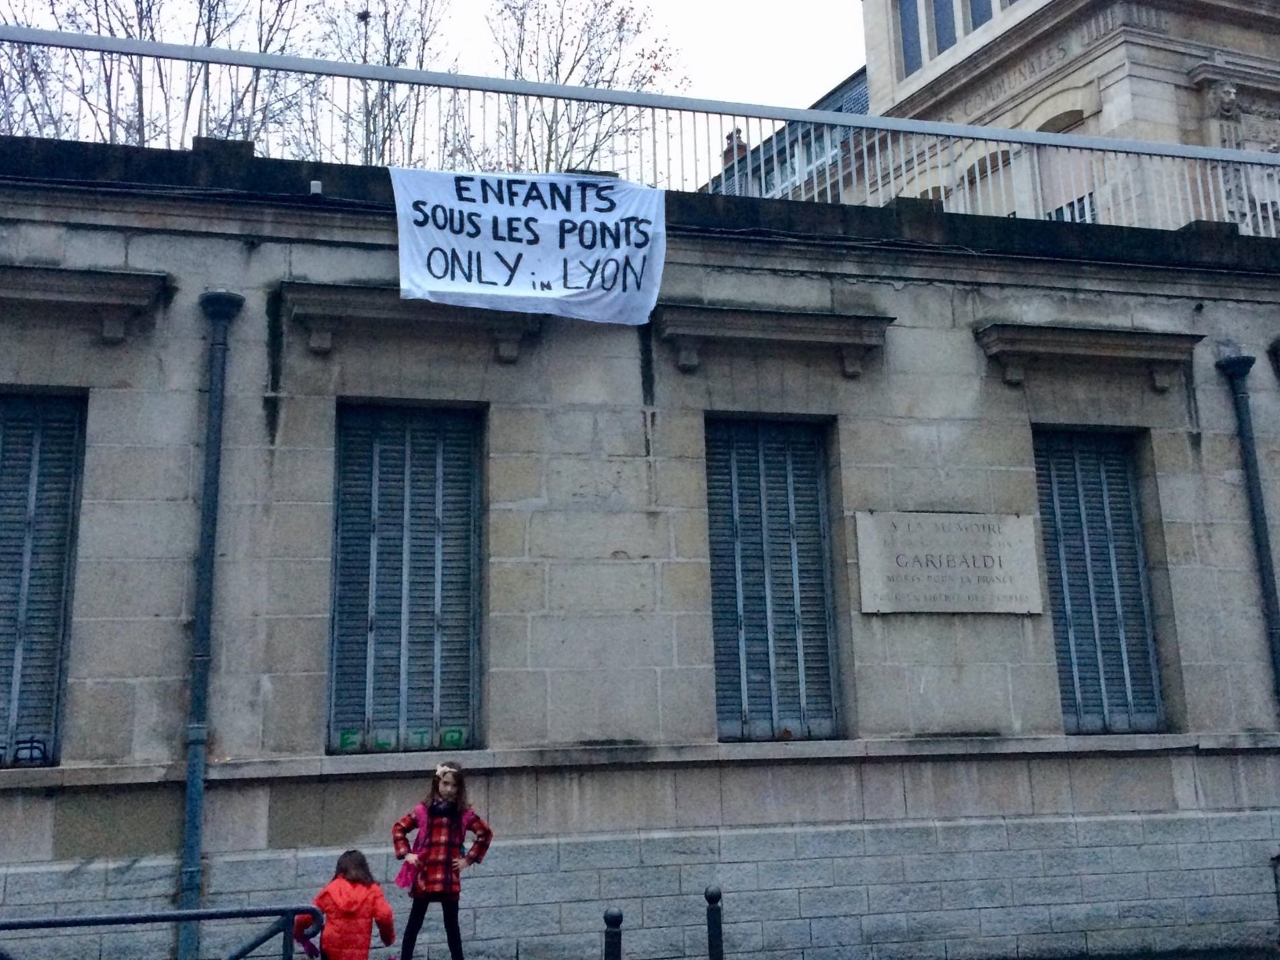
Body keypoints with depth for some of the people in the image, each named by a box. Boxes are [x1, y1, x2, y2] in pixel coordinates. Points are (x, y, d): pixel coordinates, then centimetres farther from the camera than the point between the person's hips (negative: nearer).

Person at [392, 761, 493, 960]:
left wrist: (469, 859, 4)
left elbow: (486, 833, 9)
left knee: (451, 924, 9)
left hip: (449, 878, 0)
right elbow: (398, 828, 9)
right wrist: (406, 854, 0)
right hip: (424, 875, 0)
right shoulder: (423, 810, 0)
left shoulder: (464, 812, 1)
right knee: (414, 923, 8)